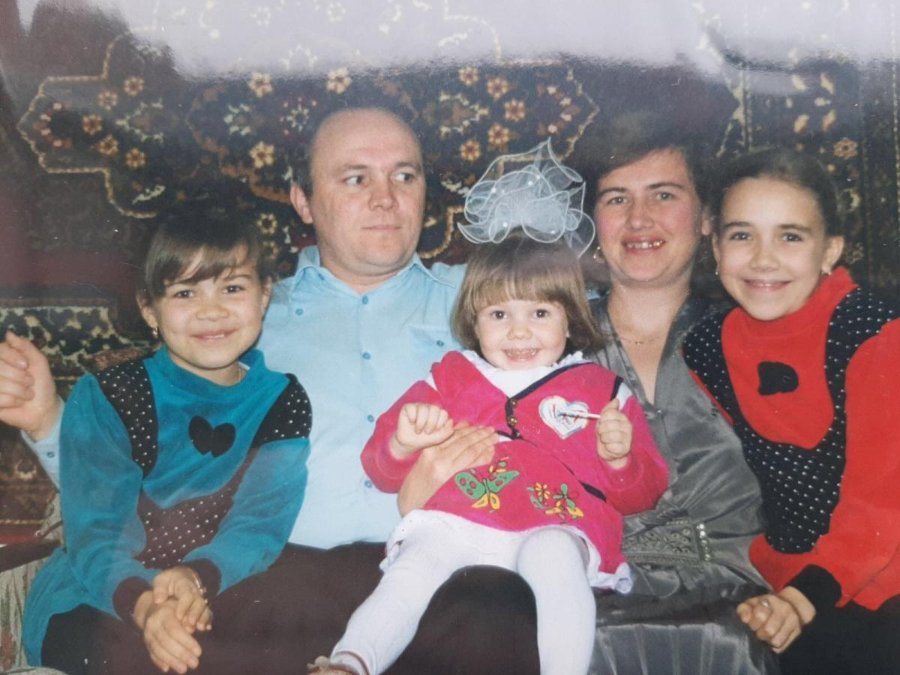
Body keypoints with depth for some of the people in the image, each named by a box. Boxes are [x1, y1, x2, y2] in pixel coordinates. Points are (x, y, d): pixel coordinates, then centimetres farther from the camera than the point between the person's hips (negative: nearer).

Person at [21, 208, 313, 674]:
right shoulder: (103, 400, -4)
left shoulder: (283, 403, 0)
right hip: (91, 606, -2)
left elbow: (262, 522, -11)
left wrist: (198, 578, -33)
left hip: (218, 603, 3)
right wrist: (143, 603, -35)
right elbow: (94, 531, -13)